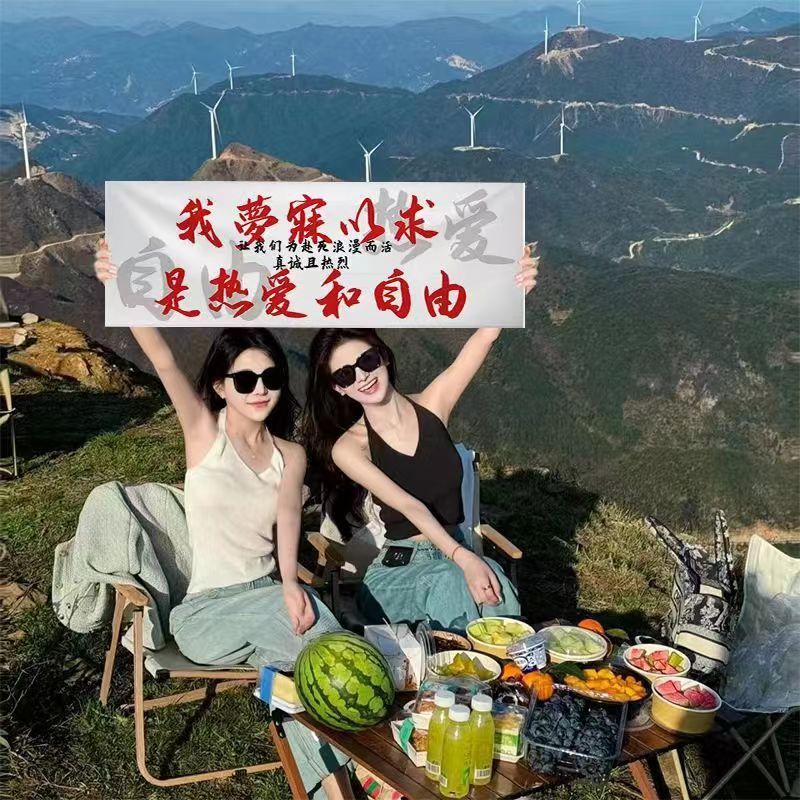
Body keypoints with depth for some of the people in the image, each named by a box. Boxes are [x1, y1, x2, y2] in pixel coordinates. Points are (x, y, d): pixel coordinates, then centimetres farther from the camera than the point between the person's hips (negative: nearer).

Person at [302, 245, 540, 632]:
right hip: (396, 571, -3)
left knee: (494, 586, -29)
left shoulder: (431, 406, -1)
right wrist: (464, 559, -34)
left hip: (455, 554, 3)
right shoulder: (347, 448, -7)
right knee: (453, 584, -33)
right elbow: (410, 507, -21)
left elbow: (484, 338, -16)